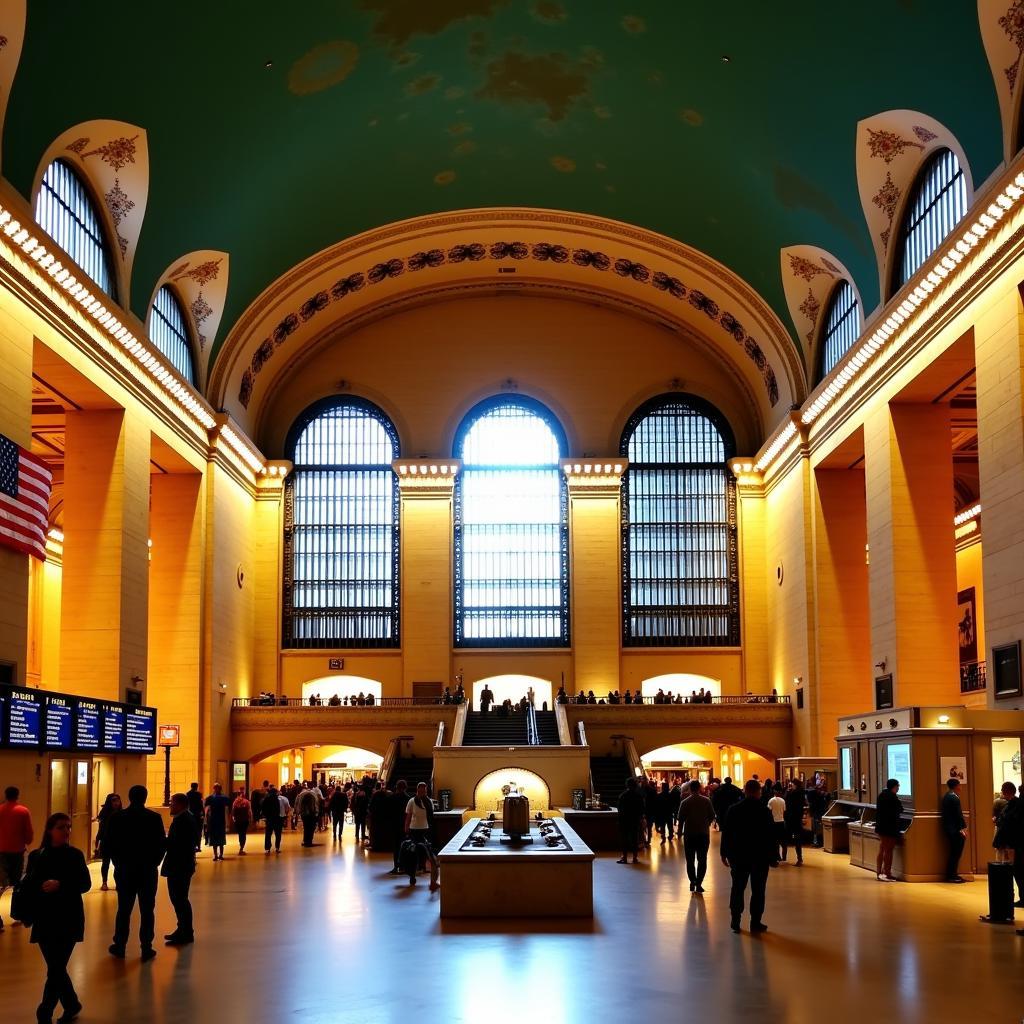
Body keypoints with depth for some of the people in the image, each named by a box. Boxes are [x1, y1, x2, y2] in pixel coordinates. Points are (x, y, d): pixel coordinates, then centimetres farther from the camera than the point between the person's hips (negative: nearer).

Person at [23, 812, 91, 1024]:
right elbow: (28, 886, 1)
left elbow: (85, 884, -8)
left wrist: (60, 884, -21)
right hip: (44, 920, 2)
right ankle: (72, 1004, 29)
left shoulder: (75, 855, -1)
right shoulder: (36, 856, 2)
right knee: (56, 968, 10)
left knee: (56, 969, -6)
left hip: (68, 920, -2)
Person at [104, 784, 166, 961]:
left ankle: (119, 947, 15)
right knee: (147, 910, 3)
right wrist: (154, 861, 6)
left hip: (124, 870, 1)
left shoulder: (117, 818, -4)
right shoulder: (154, 818, -7)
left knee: (124, 909, 10)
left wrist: (118, 862, 10)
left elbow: (110, 843, -2)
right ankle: (146, 948, 3)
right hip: (148, 870, -1)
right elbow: (162, 843, -7)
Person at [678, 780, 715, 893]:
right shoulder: (706, 801, -4)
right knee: (702, 860, 6)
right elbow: (712, 816, 0)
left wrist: (680, 831, 8)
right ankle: (699, 883, -2)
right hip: (704, 834, 1)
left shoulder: (685, 802, -7)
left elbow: (681, 819, -6)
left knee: (690, 860, 10)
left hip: (689, 834, -1)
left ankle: (692, 882, 4)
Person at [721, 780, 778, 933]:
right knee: (758, 890, 5)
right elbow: (771, 836, -10)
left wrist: (725, 853, 10)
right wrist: (773, 857, -3)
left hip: (738, 857, 3)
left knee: (737, 888, 11)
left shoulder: (733, 810, -3)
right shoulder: (765, 811, -11)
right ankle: (755, 922, 5)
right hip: (760, 857, -2)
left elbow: (726, 833, 2)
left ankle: (735, 921, 10)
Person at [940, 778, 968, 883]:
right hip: (956, 830, -10)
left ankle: (951, 875, 17)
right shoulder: (954, 798, -17)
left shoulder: (946, 796, 13)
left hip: (949, 828, 10)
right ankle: (952, 876, -1)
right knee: (956, 853, -3)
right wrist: (963, 828, -13)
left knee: (954, 853, 14)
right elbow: (958, 814, -19)